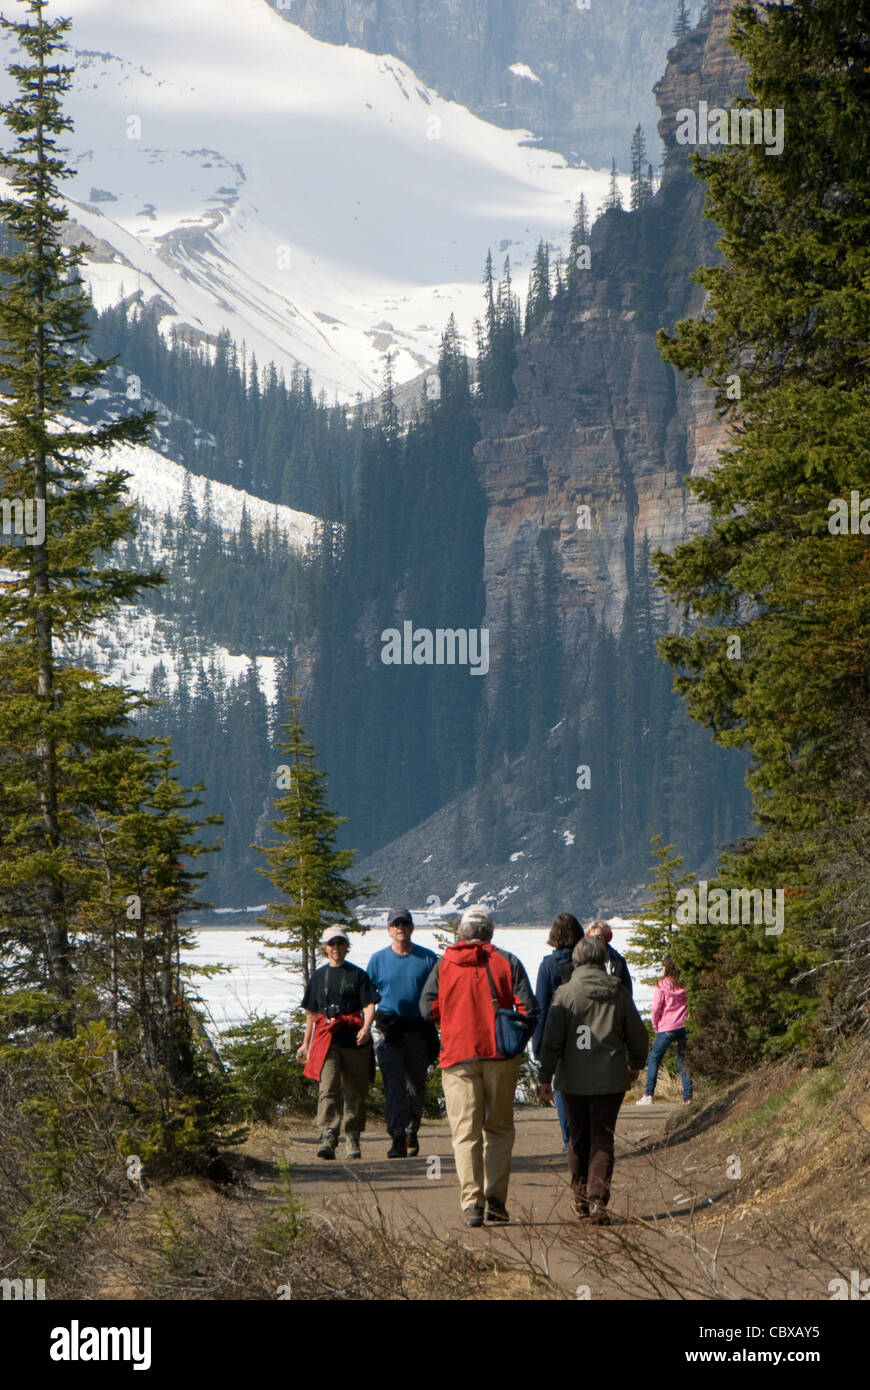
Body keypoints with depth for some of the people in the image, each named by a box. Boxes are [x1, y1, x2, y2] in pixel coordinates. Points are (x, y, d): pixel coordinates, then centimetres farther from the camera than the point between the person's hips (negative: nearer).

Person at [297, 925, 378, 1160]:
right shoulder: (318, 977, 15)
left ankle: (353, 1137, 16)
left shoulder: (358, 975, 6)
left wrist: (366, 1027, -20)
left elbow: (369, 1005, -1)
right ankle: (328, 1137, -22)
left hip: (354, 1038, -1)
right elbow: (311, 1012, 21)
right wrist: (306, 1042, 22)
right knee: (328, 1088, -13)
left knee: (355, 1090, 4)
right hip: (326, 1039, 1)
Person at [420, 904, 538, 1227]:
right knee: (498, 1129, 12)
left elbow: (428, 1008, 1)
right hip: (500, 1055, 0)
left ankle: (472, 1202, -9)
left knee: (465, 1132, 1)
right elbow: (528, 1007, -5)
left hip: (458, 1056, 0)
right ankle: (496, 1199, 4)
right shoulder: (506, 962, 0)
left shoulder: (444, 966, 2)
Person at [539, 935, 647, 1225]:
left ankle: (580, 1193, 25)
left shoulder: (566, 993, -6)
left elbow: (552, 1040, -9)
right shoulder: (619, 994, 0)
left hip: (573, 1080, 0)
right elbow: (638, 1037, 8)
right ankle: (597, 1198, -13)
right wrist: (635, 1066, 26)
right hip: (610, 1079, 0)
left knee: (579, 1136, 15)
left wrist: (546, 1076, -1)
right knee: (603, 1137, 1)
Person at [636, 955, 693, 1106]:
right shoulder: (685, 985, 3)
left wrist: (655, 1025, 9)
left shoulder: (661, 986, -6)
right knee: (683, 1061, 8)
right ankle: (687, 1097, 2)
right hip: (684, 1026, 3)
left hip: (666, 1028, -3)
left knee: (654, 1058, 7)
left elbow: (656, 1009, -5)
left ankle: (648, 1095, 1)